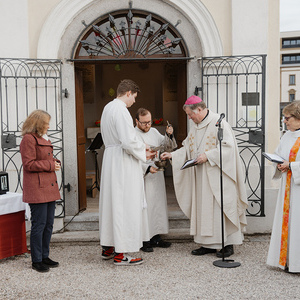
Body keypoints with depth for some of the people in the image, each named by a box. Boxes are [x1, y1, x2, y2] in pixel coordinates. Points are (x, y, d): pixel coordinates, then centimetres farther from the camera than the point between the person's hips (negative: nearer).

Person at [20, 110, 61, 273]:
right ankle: (36, 261, 5)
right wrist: (50, 165, -14)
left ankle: (44, 256, 22)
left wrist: (55, 162, 9)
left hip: (49, 187, 10)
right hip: (37, 189, -10)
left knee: (49, 224, 12)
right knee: (39, 224, -5)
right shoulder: (28, 139, -10)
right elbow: (29, 164, -16)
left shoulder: (44, 138, 20)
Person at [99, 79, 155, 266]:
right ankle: (120, 254, 0)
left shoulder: (108, 108, 16)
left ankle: (108, 248, 24)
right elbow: (128, 141, -23)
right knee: (124, 205, -5)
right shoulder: (121, 110, -16)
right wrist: (143, 152, -5)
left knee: (111, 202, 14)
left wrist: (140, 147, 15)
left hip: (111, 158, 10)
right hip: (122, 162, -10)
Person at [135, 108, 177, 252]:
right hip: (142, 177, -7)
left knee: (158, 205, 9)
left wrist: (169, 135, -2)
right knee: (144, 206, -6)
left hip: (157, 175, 7)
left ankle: (156, 237, 19)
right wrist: (147, 168, -25)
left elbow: (168, 146, 17)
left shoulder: (154, 132, 14)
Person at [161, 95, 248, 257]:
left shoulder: (218, 123, -10)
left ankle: (228, 244, 7)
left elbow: (228, 145, -16)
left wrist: (208, 155, -19)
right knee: (203, 207, 6)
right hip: (201, 175, 7)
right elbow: (187, 147, 19)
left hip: (217, 173, -7)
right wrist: (173, 155, 7)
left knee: (220, 206, -4)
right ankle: (209, 244, 13)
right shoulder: (195, 126, 14)